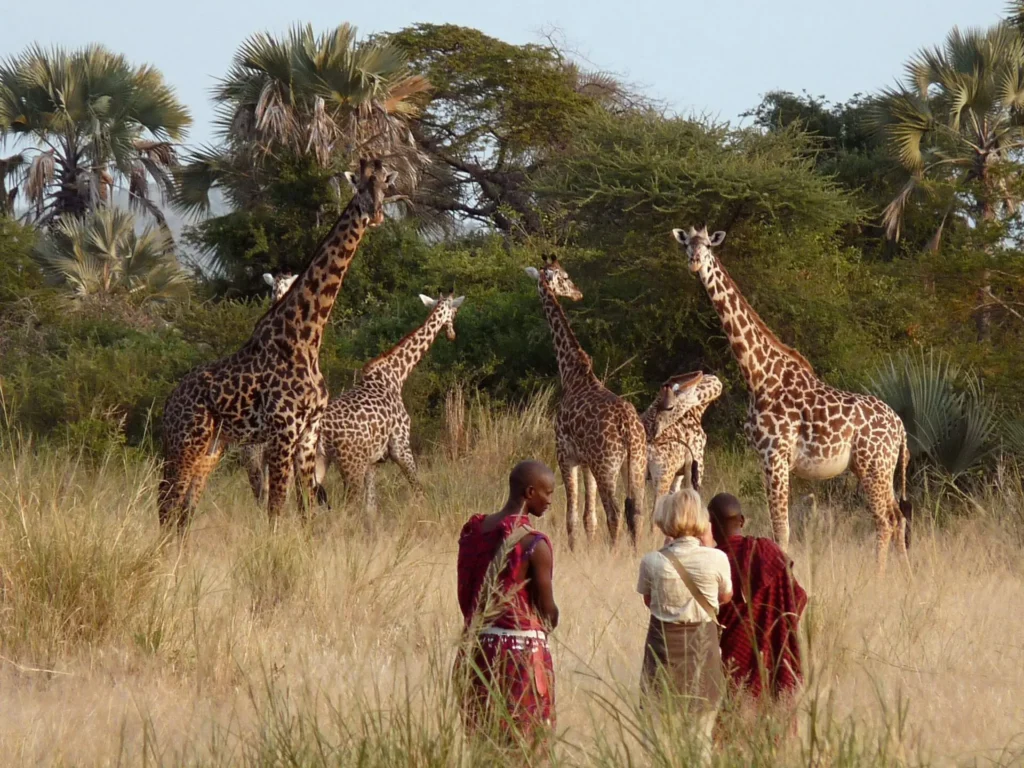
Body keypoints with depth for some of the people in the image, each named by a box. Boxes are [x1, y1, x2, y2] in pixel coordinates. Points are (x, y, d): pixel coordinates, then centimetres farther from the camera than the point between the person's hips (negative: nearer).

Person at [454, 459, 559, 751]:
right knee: (524, 747, 0)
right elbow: (548, 609, -9)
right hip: (522, 647, -6)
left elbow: (464, 596, 10)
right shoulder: (534, 545, -16)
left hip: (477, 643, 6)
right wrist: (543, 627, 12)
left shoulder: (473, 532, 3)